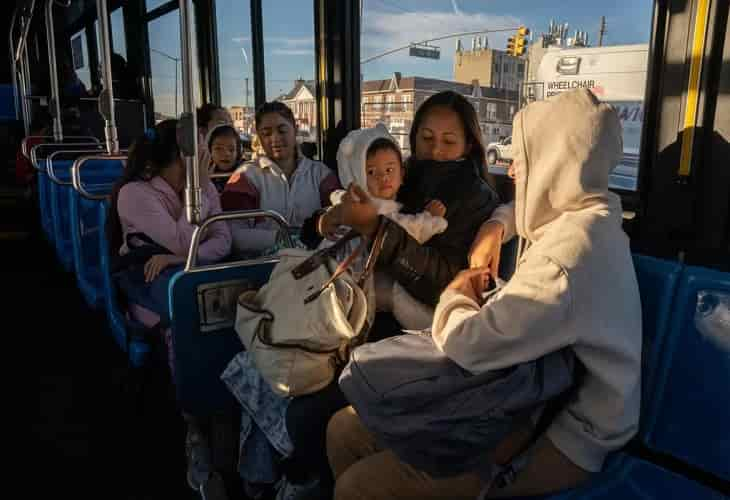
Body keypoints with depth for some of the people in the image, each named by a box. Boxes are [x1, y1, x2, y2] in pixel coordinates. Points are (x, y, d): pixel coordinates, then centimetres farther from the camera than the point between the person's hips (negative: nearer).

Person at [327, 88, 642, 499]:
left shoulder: (572, 249, -25)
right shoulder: (580, 221, 8)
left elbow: (469, 344, -29)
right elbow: (511, 213, 31)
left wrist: (457, 294, -7)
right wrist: (493, 231, 8)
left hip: (561, 434, -9)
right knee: (345, 429, 3)